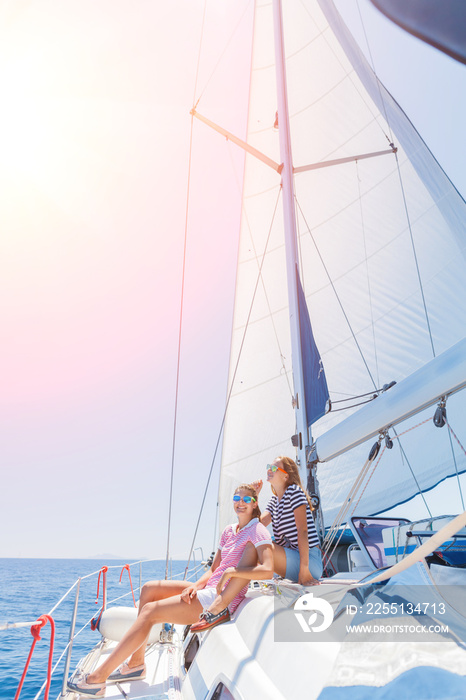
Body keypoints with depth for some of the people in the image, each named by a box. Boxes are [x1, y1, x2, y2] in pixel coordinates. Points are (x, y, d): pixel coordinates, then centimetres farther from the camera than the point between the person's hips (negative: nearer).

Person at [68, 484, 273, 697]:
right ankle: (136, 664, 7)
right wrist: (195, 586, -6)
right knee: (149, 589, 4)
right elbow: (213, 570, 13)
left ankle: (98, 678, -7)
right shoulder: (229, 531, 14)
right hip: (209, 590, 9)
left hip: (220, 598, -9)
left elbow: (268, 570, -26)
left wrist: (231, 572, -26)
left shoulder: (258, 531, -11)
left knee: (150, 611, -13)